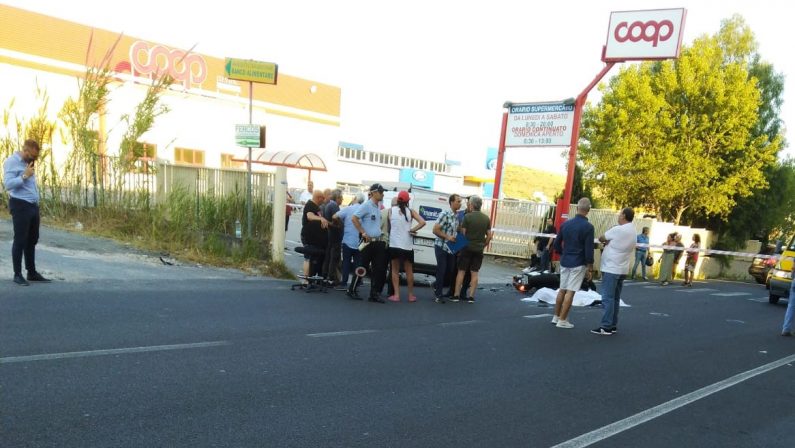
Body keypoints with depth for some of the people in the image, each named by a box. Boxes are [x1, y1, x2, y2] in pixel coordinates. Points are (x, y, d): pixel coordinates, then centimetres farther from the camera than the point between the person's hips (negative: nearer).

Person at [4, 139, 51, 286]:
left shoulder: (29, 163, 18)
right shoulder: (11, 161, -7)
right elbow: (8, 184, -18)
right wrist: (24, 176, -22)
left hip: (32, 206, 8)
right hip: (20, 206, -8)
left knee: (32, 240, 12)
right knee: (20, 240, -4)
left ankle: (32, 272, 19)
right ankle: (17, 274, 3)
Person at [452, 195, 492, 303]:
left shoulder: (467, 216, -10)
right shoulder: (486, 218, 3)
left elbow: (462, 233, -9)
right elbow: (489, 235, 5)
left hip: (467, 248, -3)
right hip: (479, 249, 3)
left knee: (461, 271, 3)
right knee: (474, 273, 8)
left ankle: (457, 295, 3)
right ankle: (471, 296, 7)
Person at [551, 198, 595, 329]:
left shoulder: (565, 224, 4)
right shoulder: (588, 227, -12)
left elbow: (557, 244, 10)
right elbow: (589, 250, -13)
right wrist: (590, 268, -7)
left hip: (565, 262, 5)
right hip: (578, 264, -5)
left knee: (562, 290, 15)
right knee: (570, 292, -1)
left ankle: (556, 317, 22)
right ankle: (562, 320, 2)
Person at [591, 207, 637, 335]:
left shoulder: (618, 230, -15)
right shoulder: (633, 232, 14)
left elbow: (601, 239, -4)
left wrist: (605, 241, 15)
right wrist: (609, 241, 3)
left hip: (611, 269, -9)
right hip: (622, 269, 9)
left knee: (608, 298, -8)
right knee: (615, 298, 12)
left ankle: (606, 326, -10)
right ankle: (612, 325, 15)